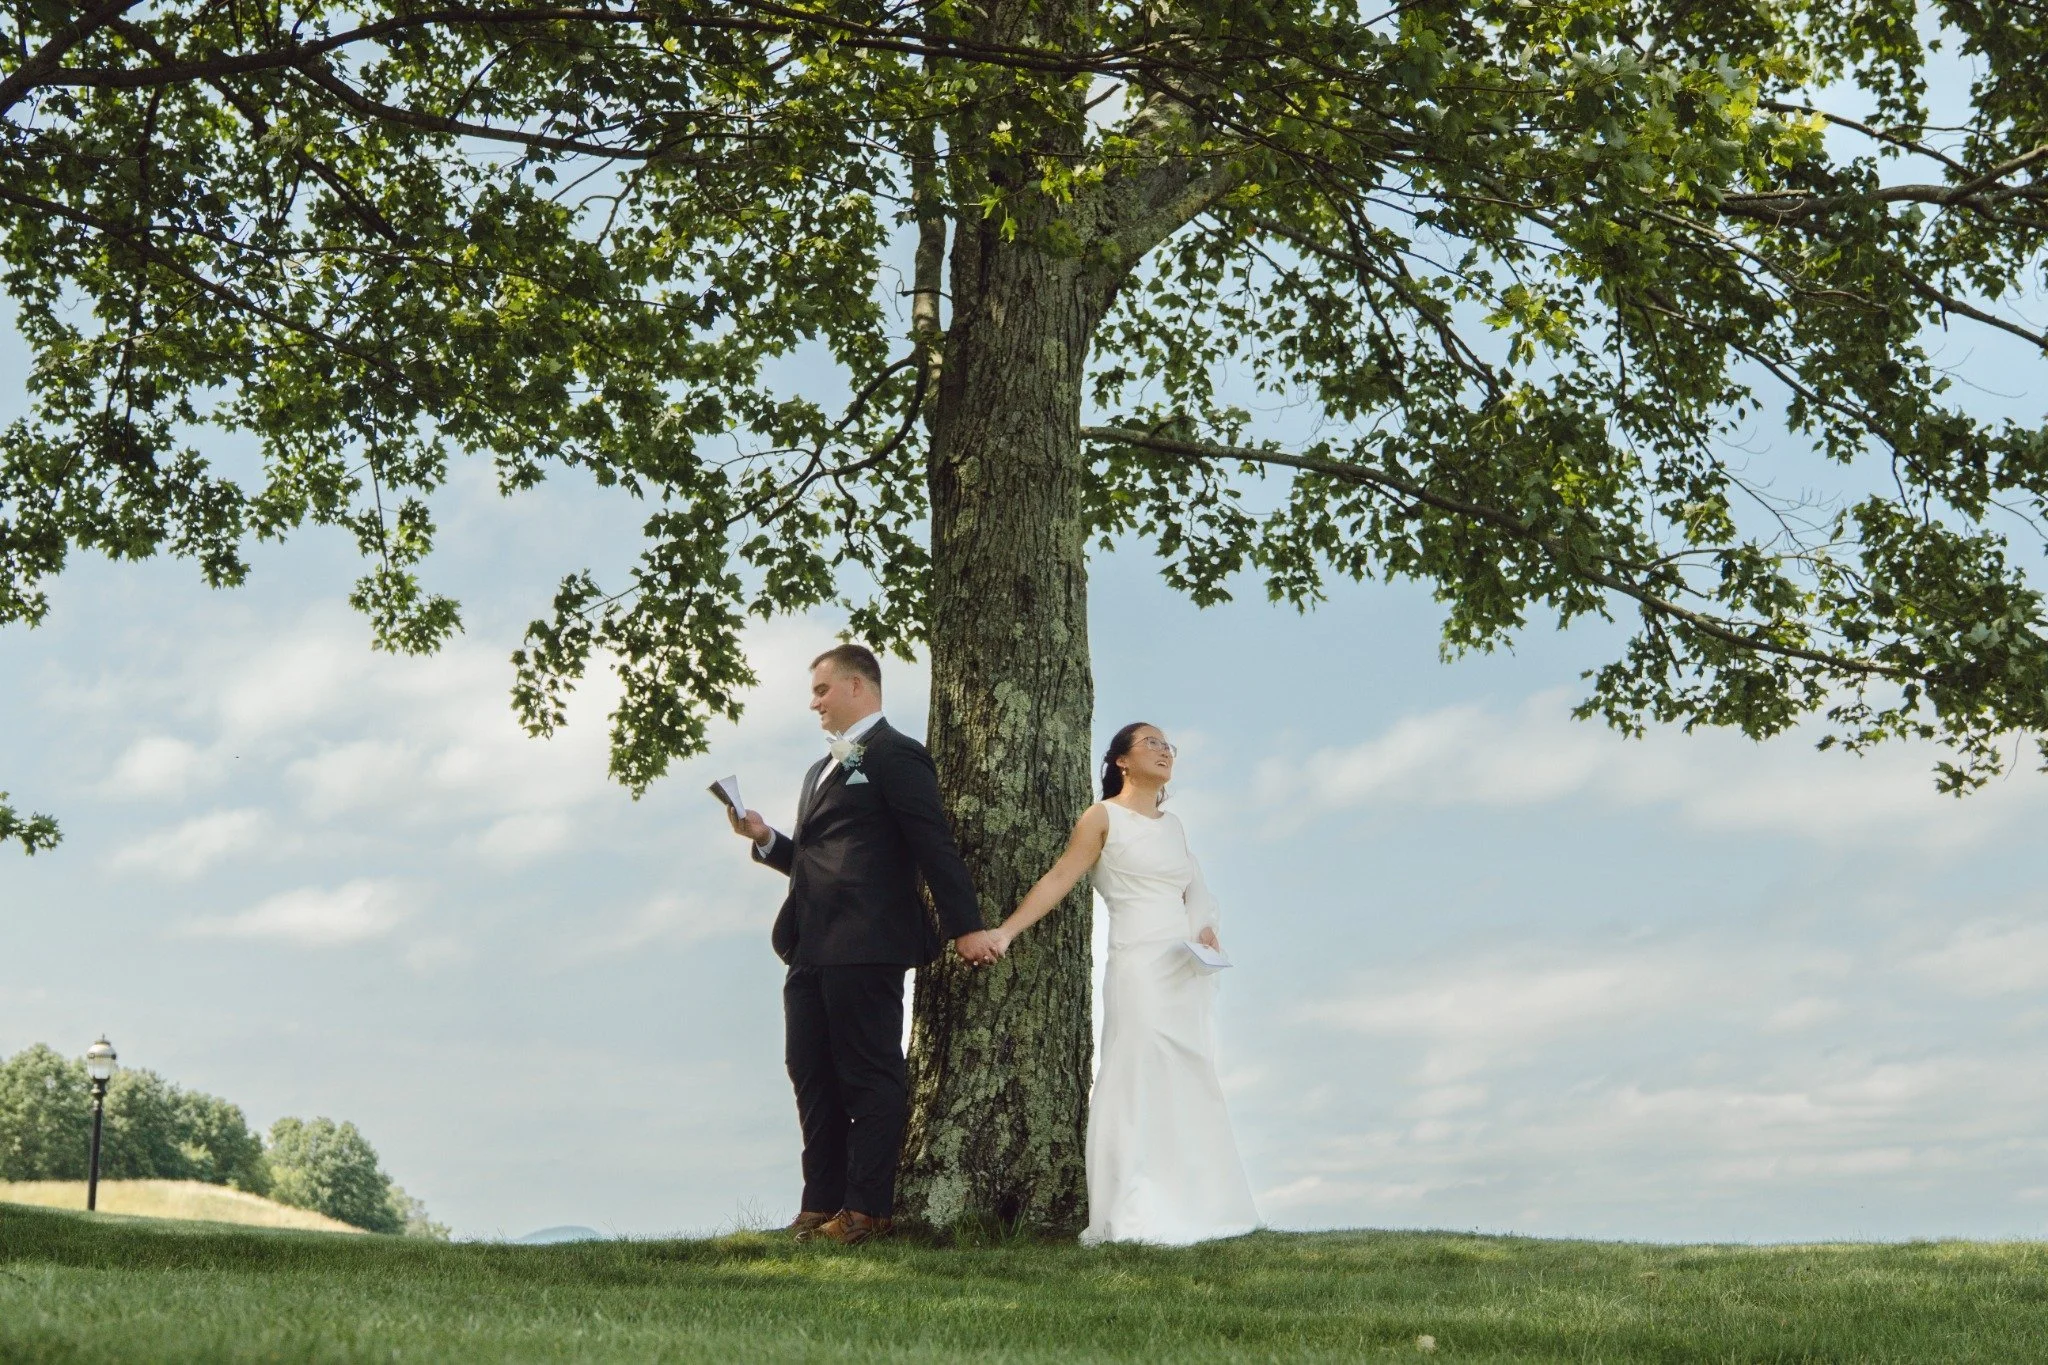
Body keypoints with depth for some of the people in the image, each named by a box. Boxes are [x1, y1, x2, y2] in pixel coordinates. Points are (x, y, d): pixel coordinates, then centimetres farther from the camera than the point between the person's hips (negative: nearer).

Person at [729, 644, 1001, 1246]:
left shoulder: (894, 755, -4)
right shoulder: (822, 770, 26)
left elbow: (936, 847, -11)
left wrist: (965, 926, -17)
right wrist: (766, 839, 9)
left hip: (864, 947, -10)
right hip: (812, 949, 10)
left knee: (871, 1077, -4)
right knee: (813, 1077, 10)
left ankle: (868, 1210, -1)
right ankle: (822, 1207, 15)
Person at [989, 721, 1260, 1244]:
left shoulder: (1173, 825, 19)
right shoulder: (1104, 817, 1)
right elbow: (1059, 878, -5)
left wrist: (1206, 929, -1)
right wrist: (1006, 930, -14)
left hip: (1189, 972, 7)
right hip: (1139, 965, -7)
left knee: (1189, 1087, 6)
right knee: (1139, 1082, -11)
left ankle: (1187, 1210, 11)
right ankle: (1132, 1219, -11)